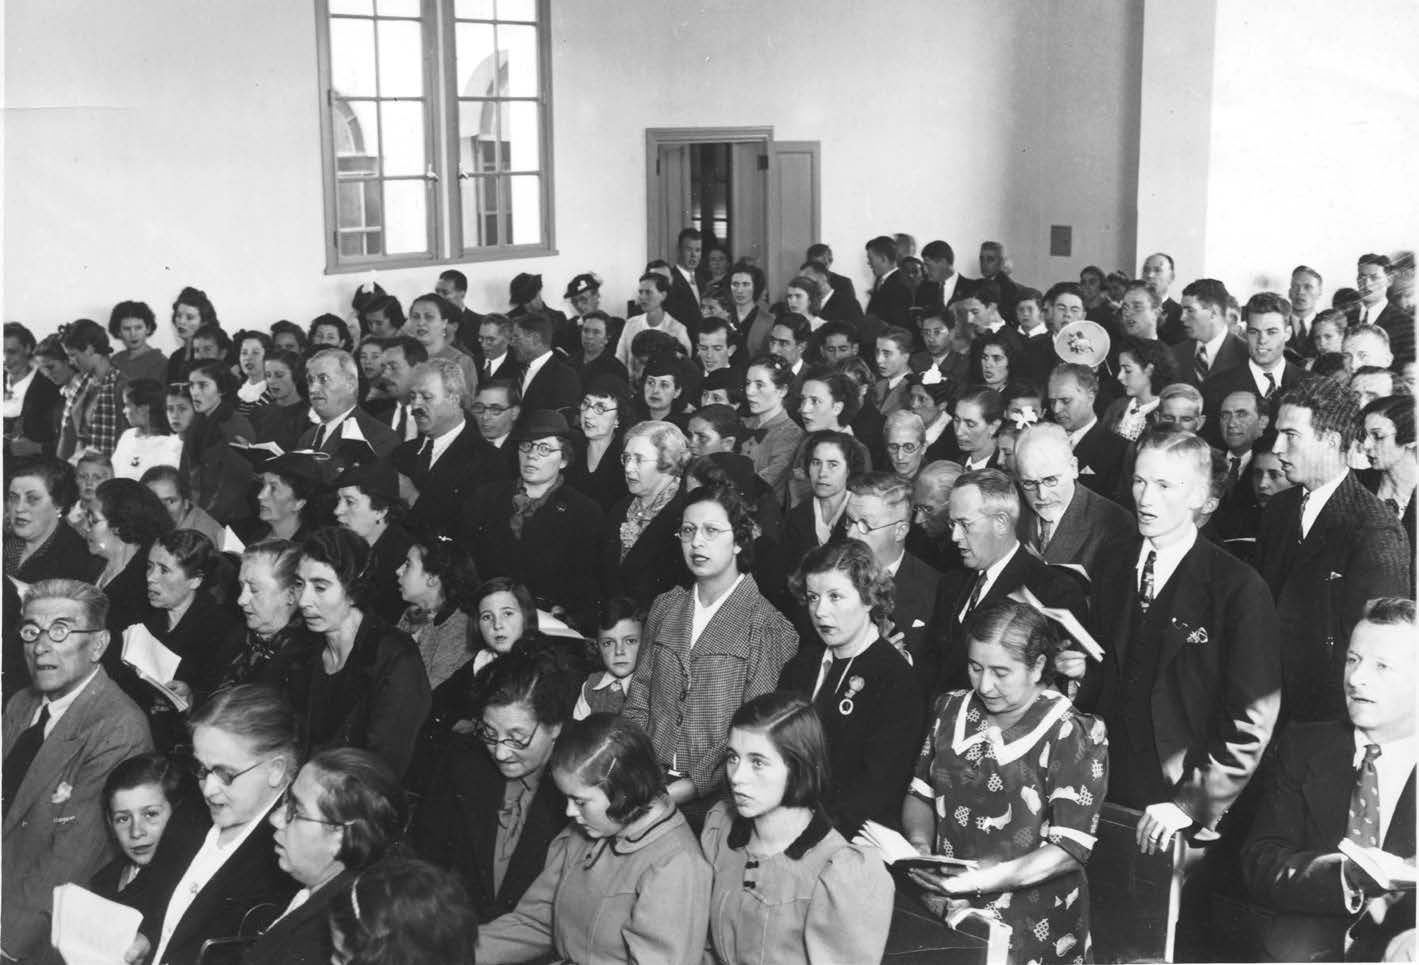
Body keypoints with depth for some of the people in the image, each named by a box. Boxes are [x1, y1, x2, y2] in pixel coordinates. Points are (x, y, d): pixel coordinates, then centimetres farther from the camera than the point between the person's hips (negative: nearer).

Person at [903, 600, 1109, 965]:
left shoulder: (1075, 737, -7)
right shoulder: (951, 710, 8)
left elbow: (1070, 849, -11)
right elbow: (920, 794, 17)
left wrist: (987, 879, -21)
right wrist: (920, 843, -4)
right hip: (944, 910, 4)